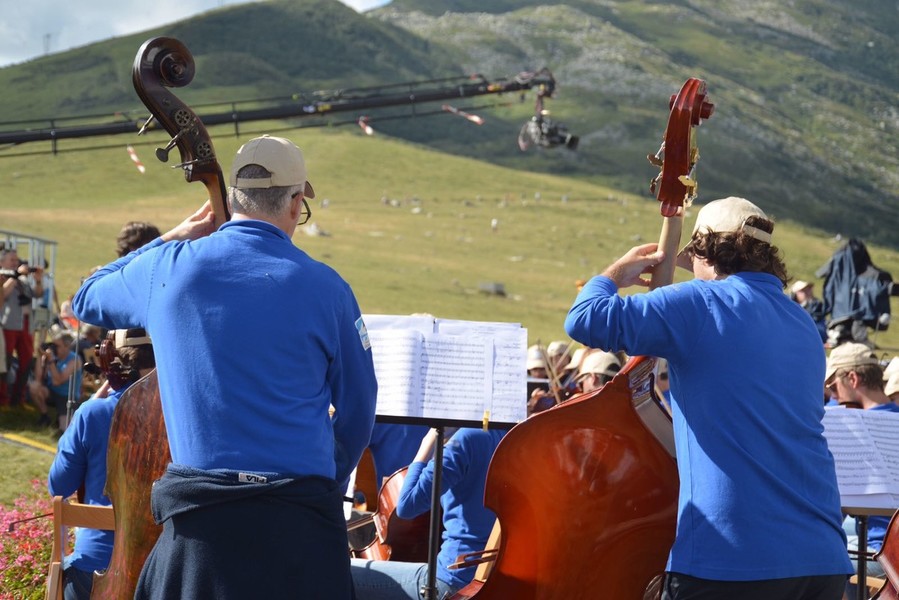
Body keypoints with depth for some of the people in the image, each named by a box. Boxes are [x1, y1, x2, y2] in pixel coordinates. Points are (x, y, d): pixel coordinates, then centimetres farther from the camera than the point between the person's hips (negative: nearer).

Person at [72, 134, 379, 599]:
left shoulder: (167, 268, 1)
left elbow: (86, 301, 24)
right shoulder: (324, 287, -3)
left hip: (196, 509, 1)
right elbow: (357, 409, 6)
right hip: (301, 517, -1)